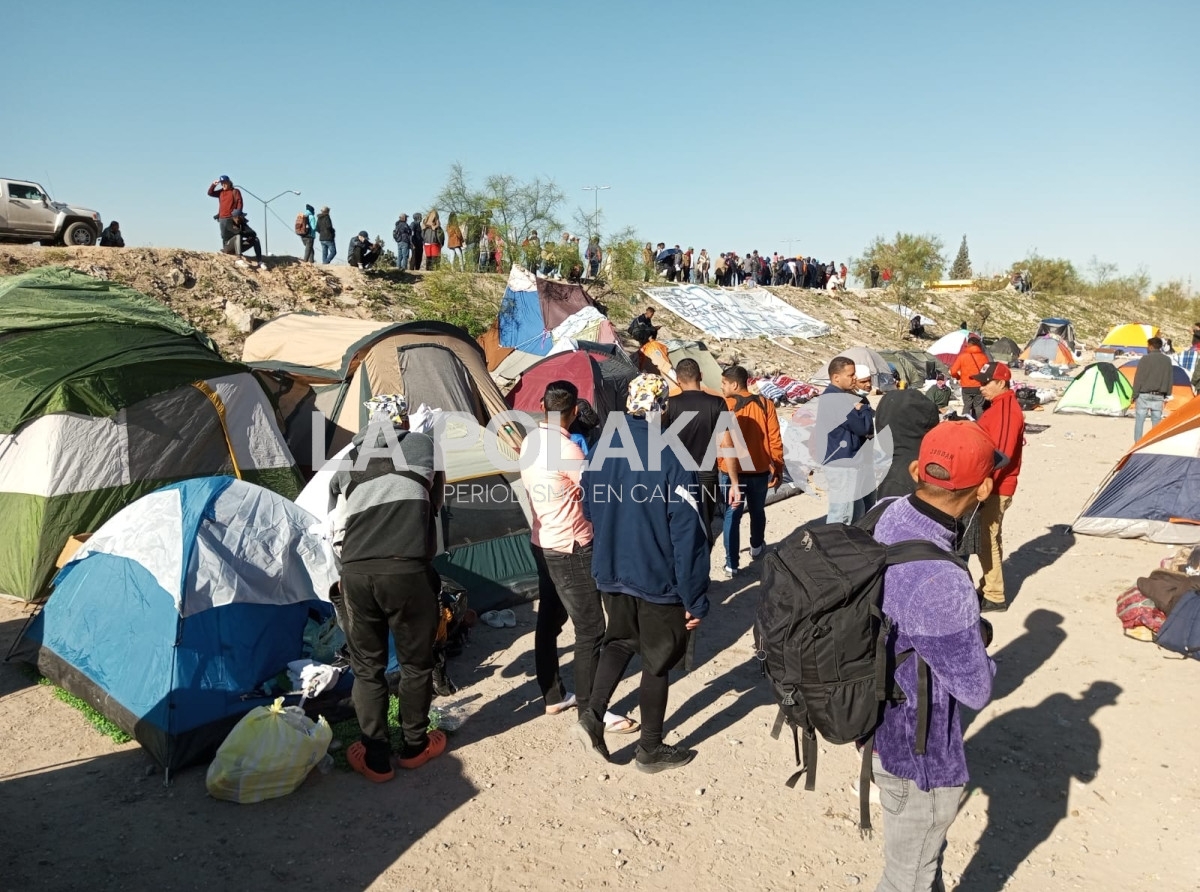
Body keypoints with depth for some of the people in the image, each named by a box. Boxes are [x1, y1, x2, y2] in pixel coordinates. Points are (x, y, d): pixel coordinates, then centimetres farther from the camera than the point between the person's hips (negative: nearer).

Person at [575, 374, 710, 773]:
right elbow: (686, 534, -20)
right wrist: (694, 596, -13)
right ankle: (651, 749, 26)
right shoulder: (672, 458, -20)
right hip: (659, 577, -5)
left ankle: (592, 714, 11)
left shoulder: (603, 449, -3)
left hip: (610, 572, 5)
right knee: (657, 660, 12)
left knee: (620, 641, 25)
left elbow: (590, 508, 10)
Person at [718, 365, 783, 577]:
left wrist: (717, 467, 3)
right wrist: (778, 469, 6)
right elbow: (775, 440, -2)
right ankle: (756, 547, 45)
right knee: (757, 511, 23)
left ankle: (731, 564, 2)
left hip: (732, 472, -3)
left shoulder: (724, 407, -12)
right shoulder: (765, 404, -3)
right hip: (760, 470, 4)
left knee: (732, 516, 4)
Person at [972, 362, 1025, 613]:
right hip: (995, 484, 11)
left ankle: (995, 597, 2)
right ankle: (988, 587, 28)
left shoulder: (1006, 410, -19)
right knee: (989, 537, 17)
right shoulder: (1000, 406, 14)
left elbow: (1000, 453, -26)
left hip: (996, 487, -11)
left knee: (986, 540, -6)